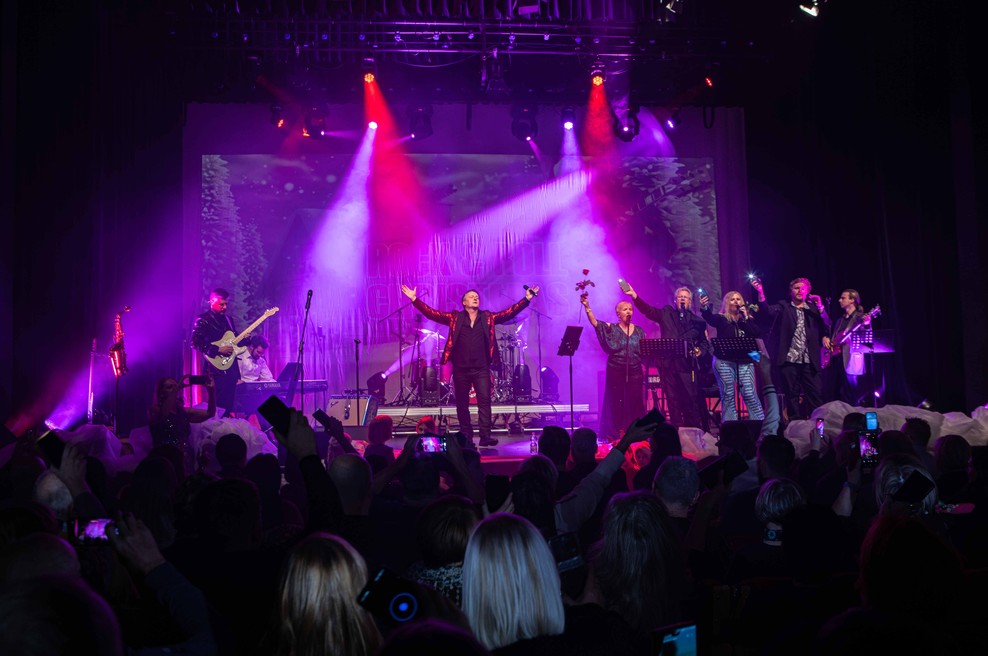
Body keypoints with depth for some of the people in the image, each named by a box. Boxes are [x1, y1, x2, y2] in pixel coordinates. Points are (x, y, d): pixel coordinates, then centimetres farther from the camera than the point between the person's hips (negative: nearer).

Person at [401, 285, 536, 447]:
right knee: (462, 404, 6)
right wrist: (414, 299, -8)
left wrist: (527, 298, -3)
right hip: (461, 368, 0)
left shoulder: (488, 317, 9)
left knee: (485, 401, -8)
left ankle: (485, 436, -7)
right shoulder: (455, 318, 6)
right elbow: (432, 313, 0)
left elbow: (509, 313, 4)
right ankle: (466, 437, 15)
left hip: (481, 368, 0)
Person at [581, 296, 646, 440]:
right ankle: (616, 433, 8)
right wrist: (587, 306, -27)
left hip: (635, 372, 2)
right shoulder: (611, 329, 0)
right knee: (616, 403, 1)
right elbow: (594, 322, -13)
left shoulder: (639, 331, 9)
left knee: (635, 403, 3)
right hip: (616, 372, -2)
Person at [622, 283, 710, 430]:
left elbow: (704, 340, 18)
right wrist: (634, 295, -13)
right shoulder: (666, 314, 12)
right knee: (673, 400, 3)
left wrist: (699, 350, -4)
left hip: (687, 364, 0)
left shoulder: (696, 321, 13)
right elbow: (648, 310, 0)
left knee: (691, 399, -5)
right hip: (668, 363, 1)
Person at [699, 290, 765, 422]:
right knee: (728, 396, -2)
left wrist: (746, 318, -2)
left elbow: (758, 334, 2)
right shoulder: (721, 319, 10)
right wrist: (704, 308, -34)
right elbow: (710, 318, -12)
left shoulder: (747, 320, 17)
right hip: (725, 361, -1)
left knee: (750, 395, -8)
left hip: (745, 362, 1)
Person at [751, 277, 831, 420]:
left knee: (814, 395, -1)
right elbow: (767, 311, -11)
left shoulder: (813, 309, 13)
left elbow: (826, 326, 2)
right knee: (792, 395, 3)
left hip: (809, 360, 1)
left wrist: (820, 306, -7)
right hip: (789, 360, -1)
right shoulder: (783, 307, 8)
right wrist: (761, 293, -25)